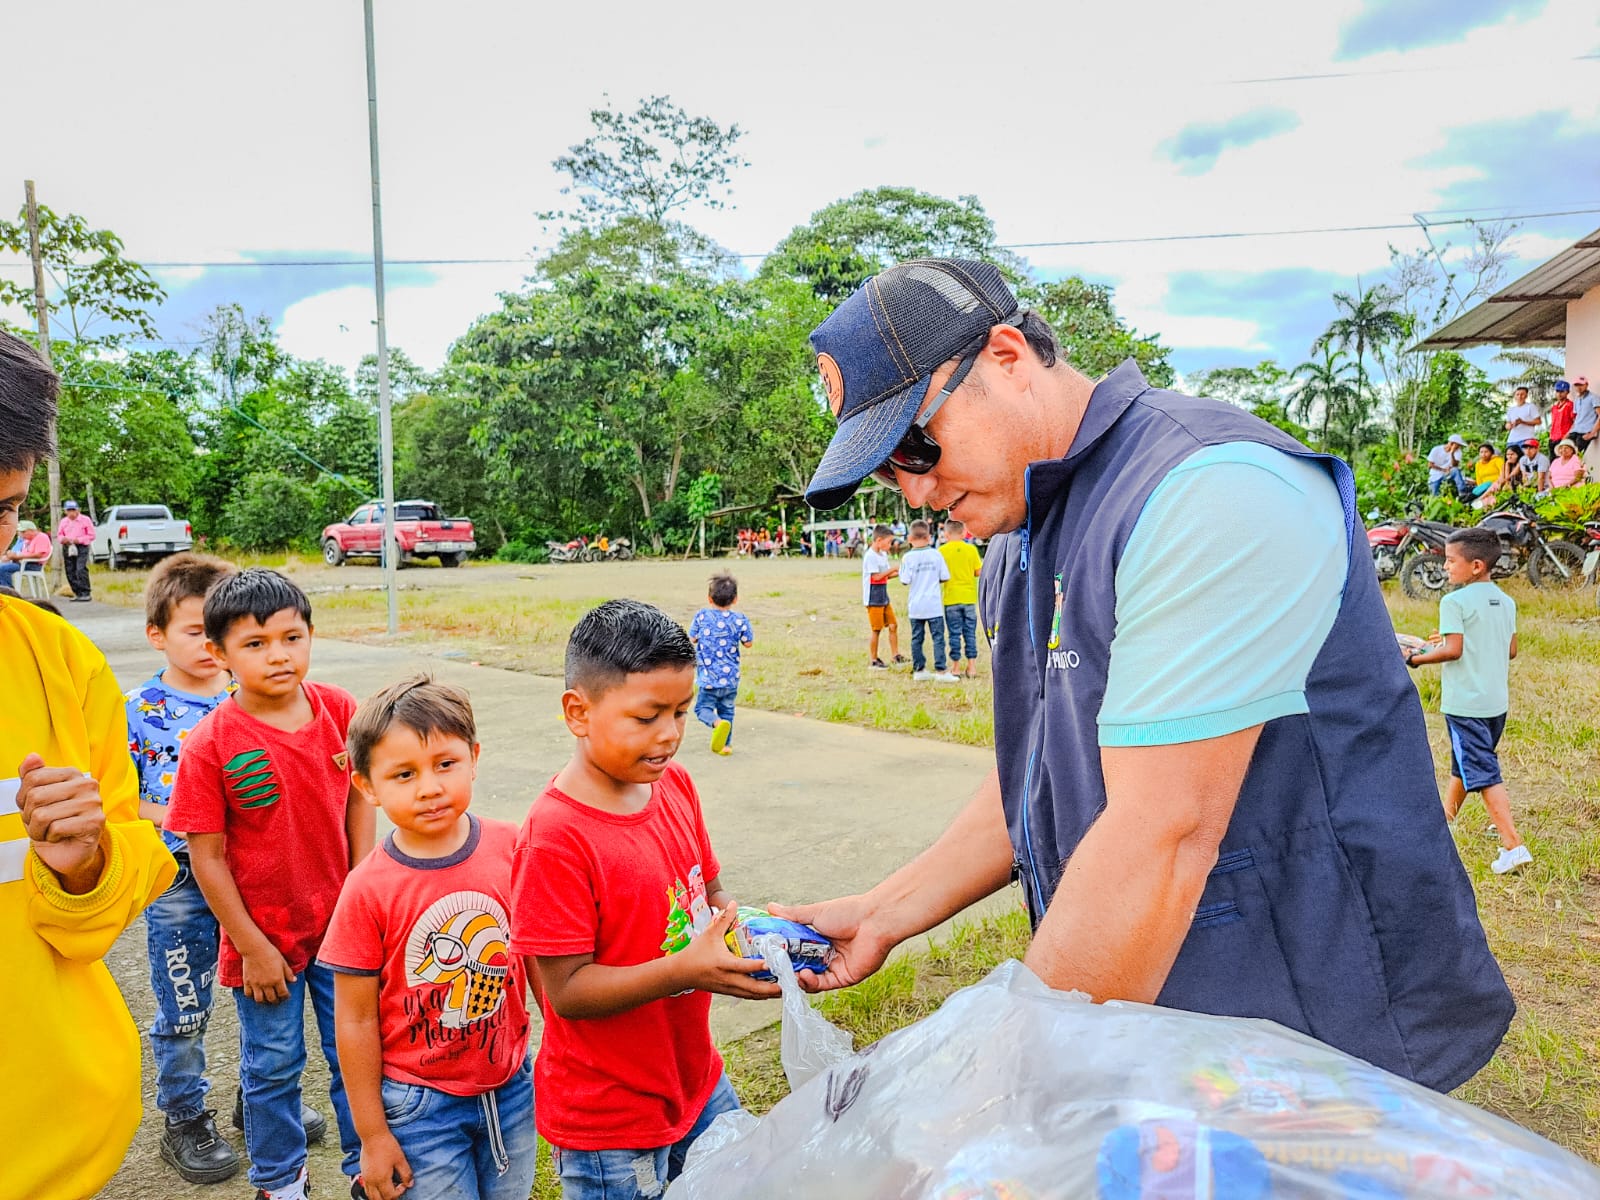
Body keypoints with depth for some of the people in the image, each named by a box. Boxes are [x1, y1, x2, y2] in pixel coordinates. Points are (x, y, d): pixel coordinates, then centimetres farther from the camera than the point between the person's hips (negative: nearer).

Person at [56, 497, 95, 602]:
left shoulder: (85, 520, -2)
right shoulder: (64, 521, 13)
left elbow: (91, 535, -3)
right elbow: (59, 535, 18)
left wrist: (79, 540, -15)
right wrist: (62, 539, -5)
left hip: (81, 547, -6)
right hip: (67, 548, 6)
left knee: (81, 570, -18)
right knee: (70, 572, 5)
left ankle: (86, 594, -17)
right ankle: (78, 594, 13)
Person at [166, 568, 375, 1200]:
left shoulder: (339, 709, -9)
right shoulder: (209, 744, -17)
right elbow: (207, 857, -12)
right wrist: (251, 947, -10)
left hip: (340, 923, 2)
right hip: (265, 935, -2)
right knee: (273, 1065, 17)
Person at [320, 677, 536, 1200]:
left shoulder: (509, 848, -10)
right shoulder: (368, 891, -17)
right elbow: (356, 1021, -9)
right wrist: (372, 1135, -3)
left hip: (512, 1086, 3)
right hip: (420, 1105, -3)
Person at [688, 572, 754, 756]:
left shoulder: (701, 616, -8)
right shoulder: (740, 620, -7)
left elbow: (692, 639, 3)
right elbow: (748, 644, 2)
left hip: (707, 677, -2)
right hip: (731, 677, 2)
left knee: (703, 708, 8)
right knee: (727, 709, 19)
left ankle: (718, 723, -22)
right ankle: (726, 744, 19)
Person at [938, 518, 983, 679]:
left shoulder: (942, 551, -6)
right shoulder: (971, 549, -2)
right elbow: (978, 572, 1)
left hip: (951, 598, -1)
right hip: (969, 597, 1)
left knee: (954, 633, 5)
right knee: (970, 632, 9)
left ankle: (955, 667, 9)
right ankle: (972, 666, 9)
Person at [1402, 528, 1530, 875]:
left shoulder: (1454, 602, -15)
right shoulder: (1506, 602, 8)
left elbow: (1453, 650, -21)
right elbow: (1511, 650, 12)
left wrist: (1416, 658, -8)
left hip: (1465, 703, -8)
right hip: (1497, 700, 8)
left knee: (1484, 774, -6)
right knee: (1464, 763, 24)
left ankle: (1513, 846, -10)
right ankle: (1445, 817, 42)